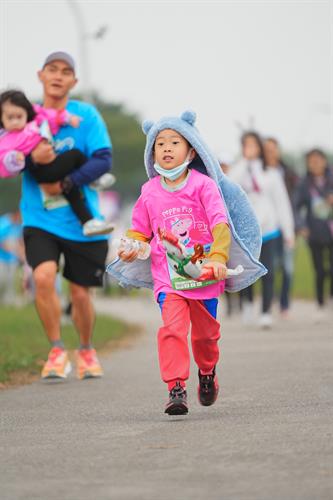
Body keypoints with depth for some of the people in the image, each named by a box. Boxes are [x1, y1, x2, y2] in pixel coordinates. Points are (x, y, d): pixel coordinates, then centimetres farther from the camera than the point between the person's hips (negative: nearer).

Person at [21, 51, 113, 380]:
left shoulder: (86, 115, -4)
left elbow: (103, 159, -11)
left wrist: (66, 184, -22)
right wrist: (31, 158, -23)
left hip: (80, 221, 0)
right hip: (40, 220, 0)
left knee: (80, 293, 7)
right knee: (43, 276, -23)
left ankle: (86, 350, 36)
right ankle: (56, 351, -5)